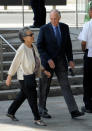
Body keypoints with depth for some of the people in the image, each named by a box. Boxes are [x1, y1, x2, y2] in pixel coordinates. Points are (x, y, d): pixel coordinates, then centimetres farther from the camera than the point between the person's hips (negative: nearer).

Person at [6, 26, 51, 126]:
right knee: (32, 97, -3)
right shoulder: (22, 49, -19)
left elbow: (37, 62, 15)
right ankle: (37, 119, 7)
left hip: (32, 75, 9)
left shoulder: (33, 47, 3)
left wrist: (44, 70, 8)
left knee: (23, 94, 20)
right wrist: (9, 77, -9)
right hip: (25, 77, -9)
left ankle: (11, 112, 36)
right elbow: (15, 63, -13)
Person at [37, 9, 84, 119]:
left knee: (65, 85, -4)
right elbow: (39, 47, -11)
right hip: (47, 61, -3)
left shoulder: (64, 27, 3)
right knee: (44, 87, 6)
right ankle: (42, 110, 21)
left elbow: (68, 44, 10)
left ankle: (73, 111, -8)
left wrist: (70, 59, 3)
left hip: (60, 61, 3)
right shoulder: (44, 29, -10)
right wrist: (48, 59, -20)